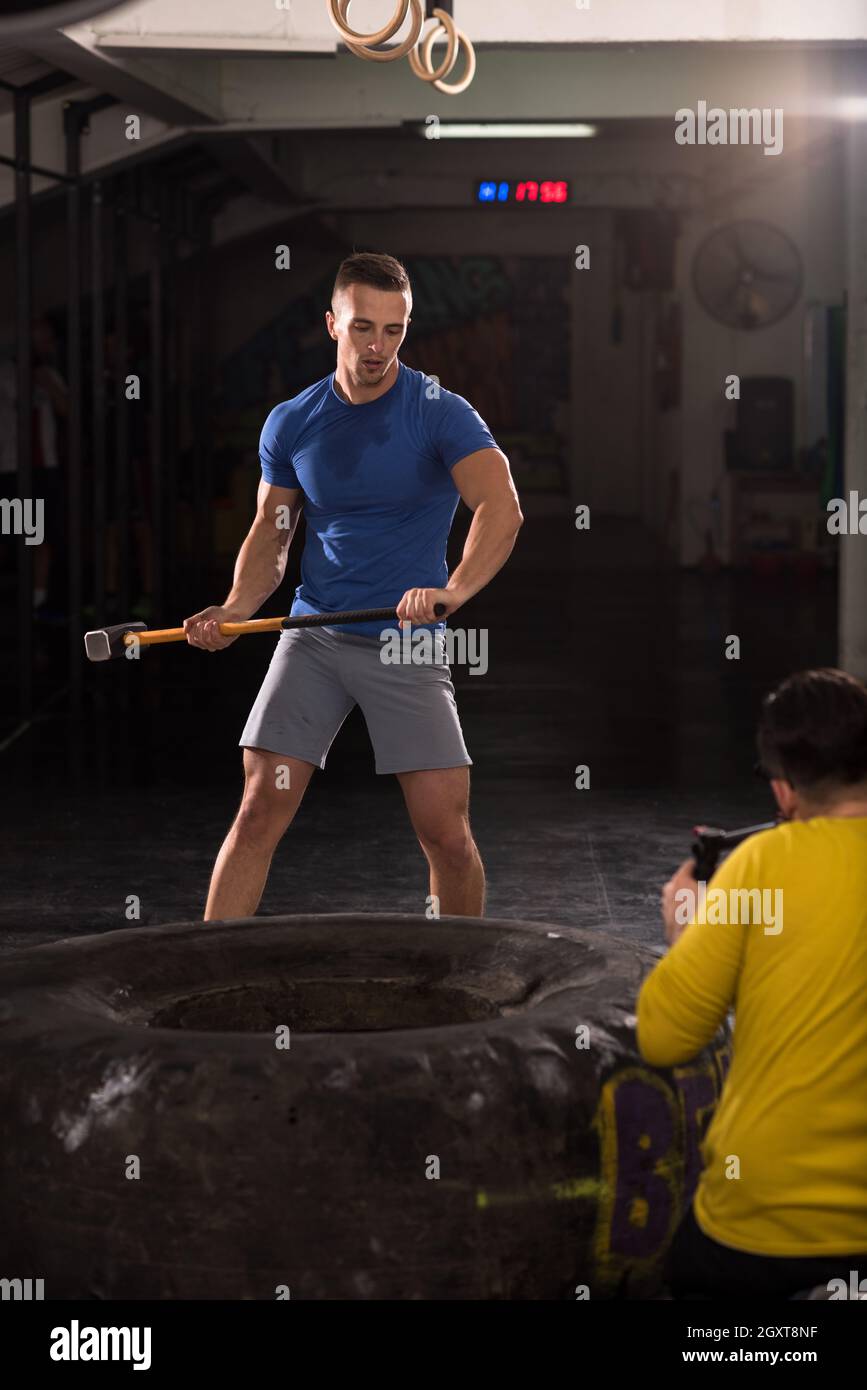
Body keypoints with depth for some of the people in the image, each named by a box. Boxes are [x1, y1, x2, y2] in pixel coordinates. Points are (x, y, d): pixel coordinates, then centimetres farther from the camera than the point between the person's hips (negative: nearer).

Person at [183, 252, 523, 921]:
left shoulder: (441, 413, -7)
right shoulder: (290, 423, 5)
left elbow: (502, 506, -20)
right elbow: (271, 532, 14)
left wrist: (454, 591, -37)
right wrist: (235, 612, -4)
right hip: (313, 639, 2)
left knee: (447, 833, -6)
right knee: (260, 811, -7)